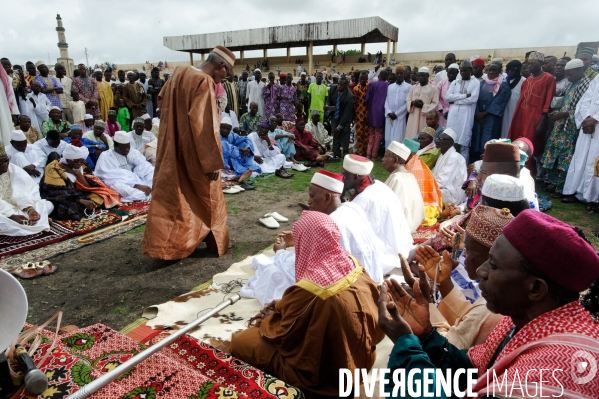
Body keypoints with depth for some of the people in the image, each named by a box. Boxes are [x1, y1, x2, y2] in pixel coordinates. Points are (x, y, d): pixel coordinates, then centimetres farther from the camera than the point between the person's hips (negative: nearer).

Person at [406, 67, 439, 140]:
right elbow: (407, 100, 14)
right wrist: (413, 103, -9)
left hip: (426, 117, -4)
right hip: (413, 116, 4)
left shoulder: (433, 88, 2)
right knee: (412, 136, 1)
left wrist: (423, 106, -16)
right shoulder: (413, 87, 15)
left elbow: (435, 104, -3)